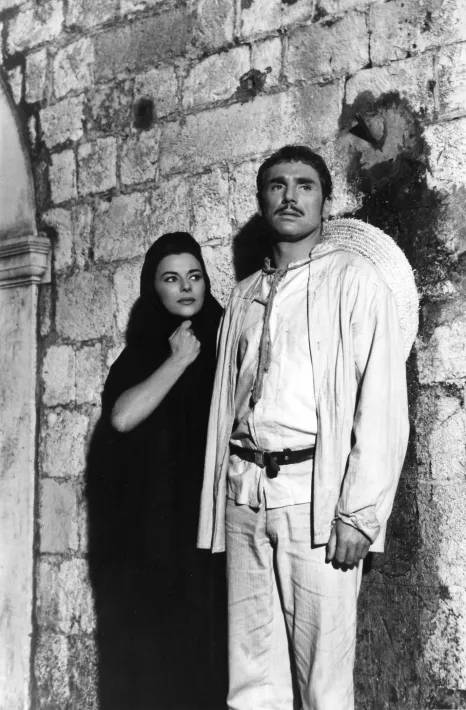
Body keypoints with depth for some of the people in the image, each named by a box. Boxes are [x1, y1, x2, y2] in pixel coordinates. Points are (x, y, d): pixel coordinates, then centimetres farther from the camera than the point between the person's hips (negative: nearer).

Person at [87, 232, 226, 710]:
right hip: (152, 520, 1)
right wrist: (178, 360, -6)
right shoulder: (142, 350, 10)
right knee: (152, 632, -1)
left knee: (202, 631, -4)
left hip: (208, 511, 0)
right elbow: (123, 415, -9)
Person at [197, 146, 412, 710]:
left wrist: (359, 513, -13)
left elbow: (383, 403, -5)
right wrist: (214, 508, 8)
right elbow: (224, 401, 16)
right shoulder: (244, 295, 19)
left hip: (315, 491, -4)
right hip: (244, 489, 5)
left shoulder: (354, 280, 3)